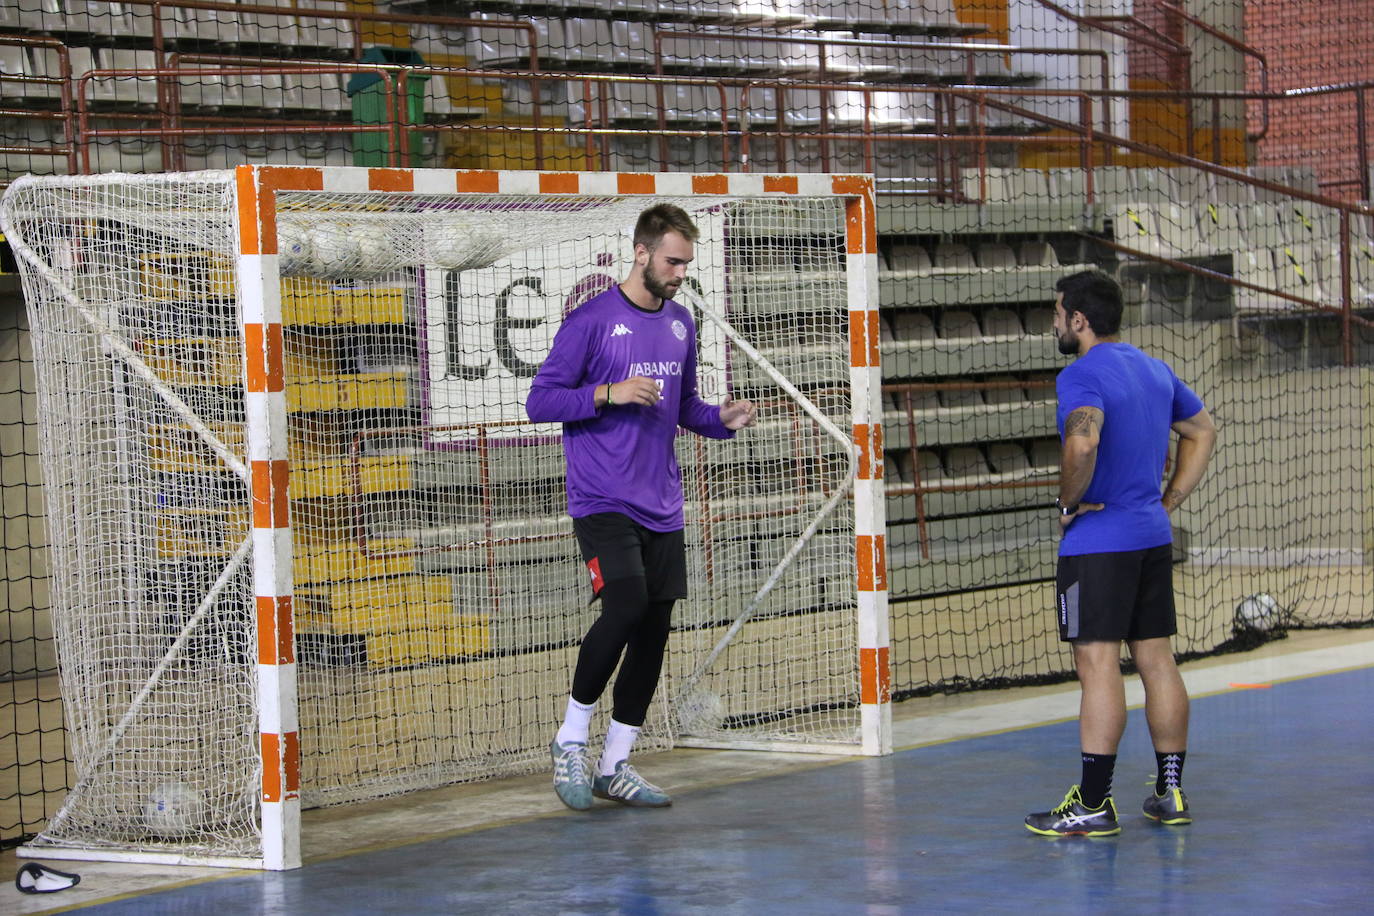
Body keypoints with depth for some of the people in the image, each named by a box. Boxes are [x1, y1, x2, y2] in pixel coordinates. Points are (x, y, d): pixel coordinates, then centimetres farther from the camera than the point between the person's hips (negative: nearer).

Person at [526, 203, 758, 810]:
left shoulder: (680, 324, 13)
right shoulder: (592, 321, -7)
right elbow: (539, 401, -8)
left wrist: (722, 418, 4)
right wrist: (610, 393, -19)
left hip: (661, 508, 7)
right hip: (603, 502, -7)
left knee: (654, 629, 4)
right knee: (626, 606, -22)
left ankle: (615, 766, 14)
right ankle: (571, 740, -3)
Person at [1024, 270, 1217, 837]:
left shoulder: (1081, 375, -14)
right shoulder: (1156, 371, 13)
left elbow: (1082, 443, -32)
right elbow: (1203, 432, 24)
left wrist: (1068, 501, -16)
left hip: (1097, 543, -8)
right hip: (1153, 536, 8)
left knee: (1098, 665, -7)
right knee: (1156, 660, 11)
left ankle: (1094, 805, -6)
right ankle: (1170, 794, 16)